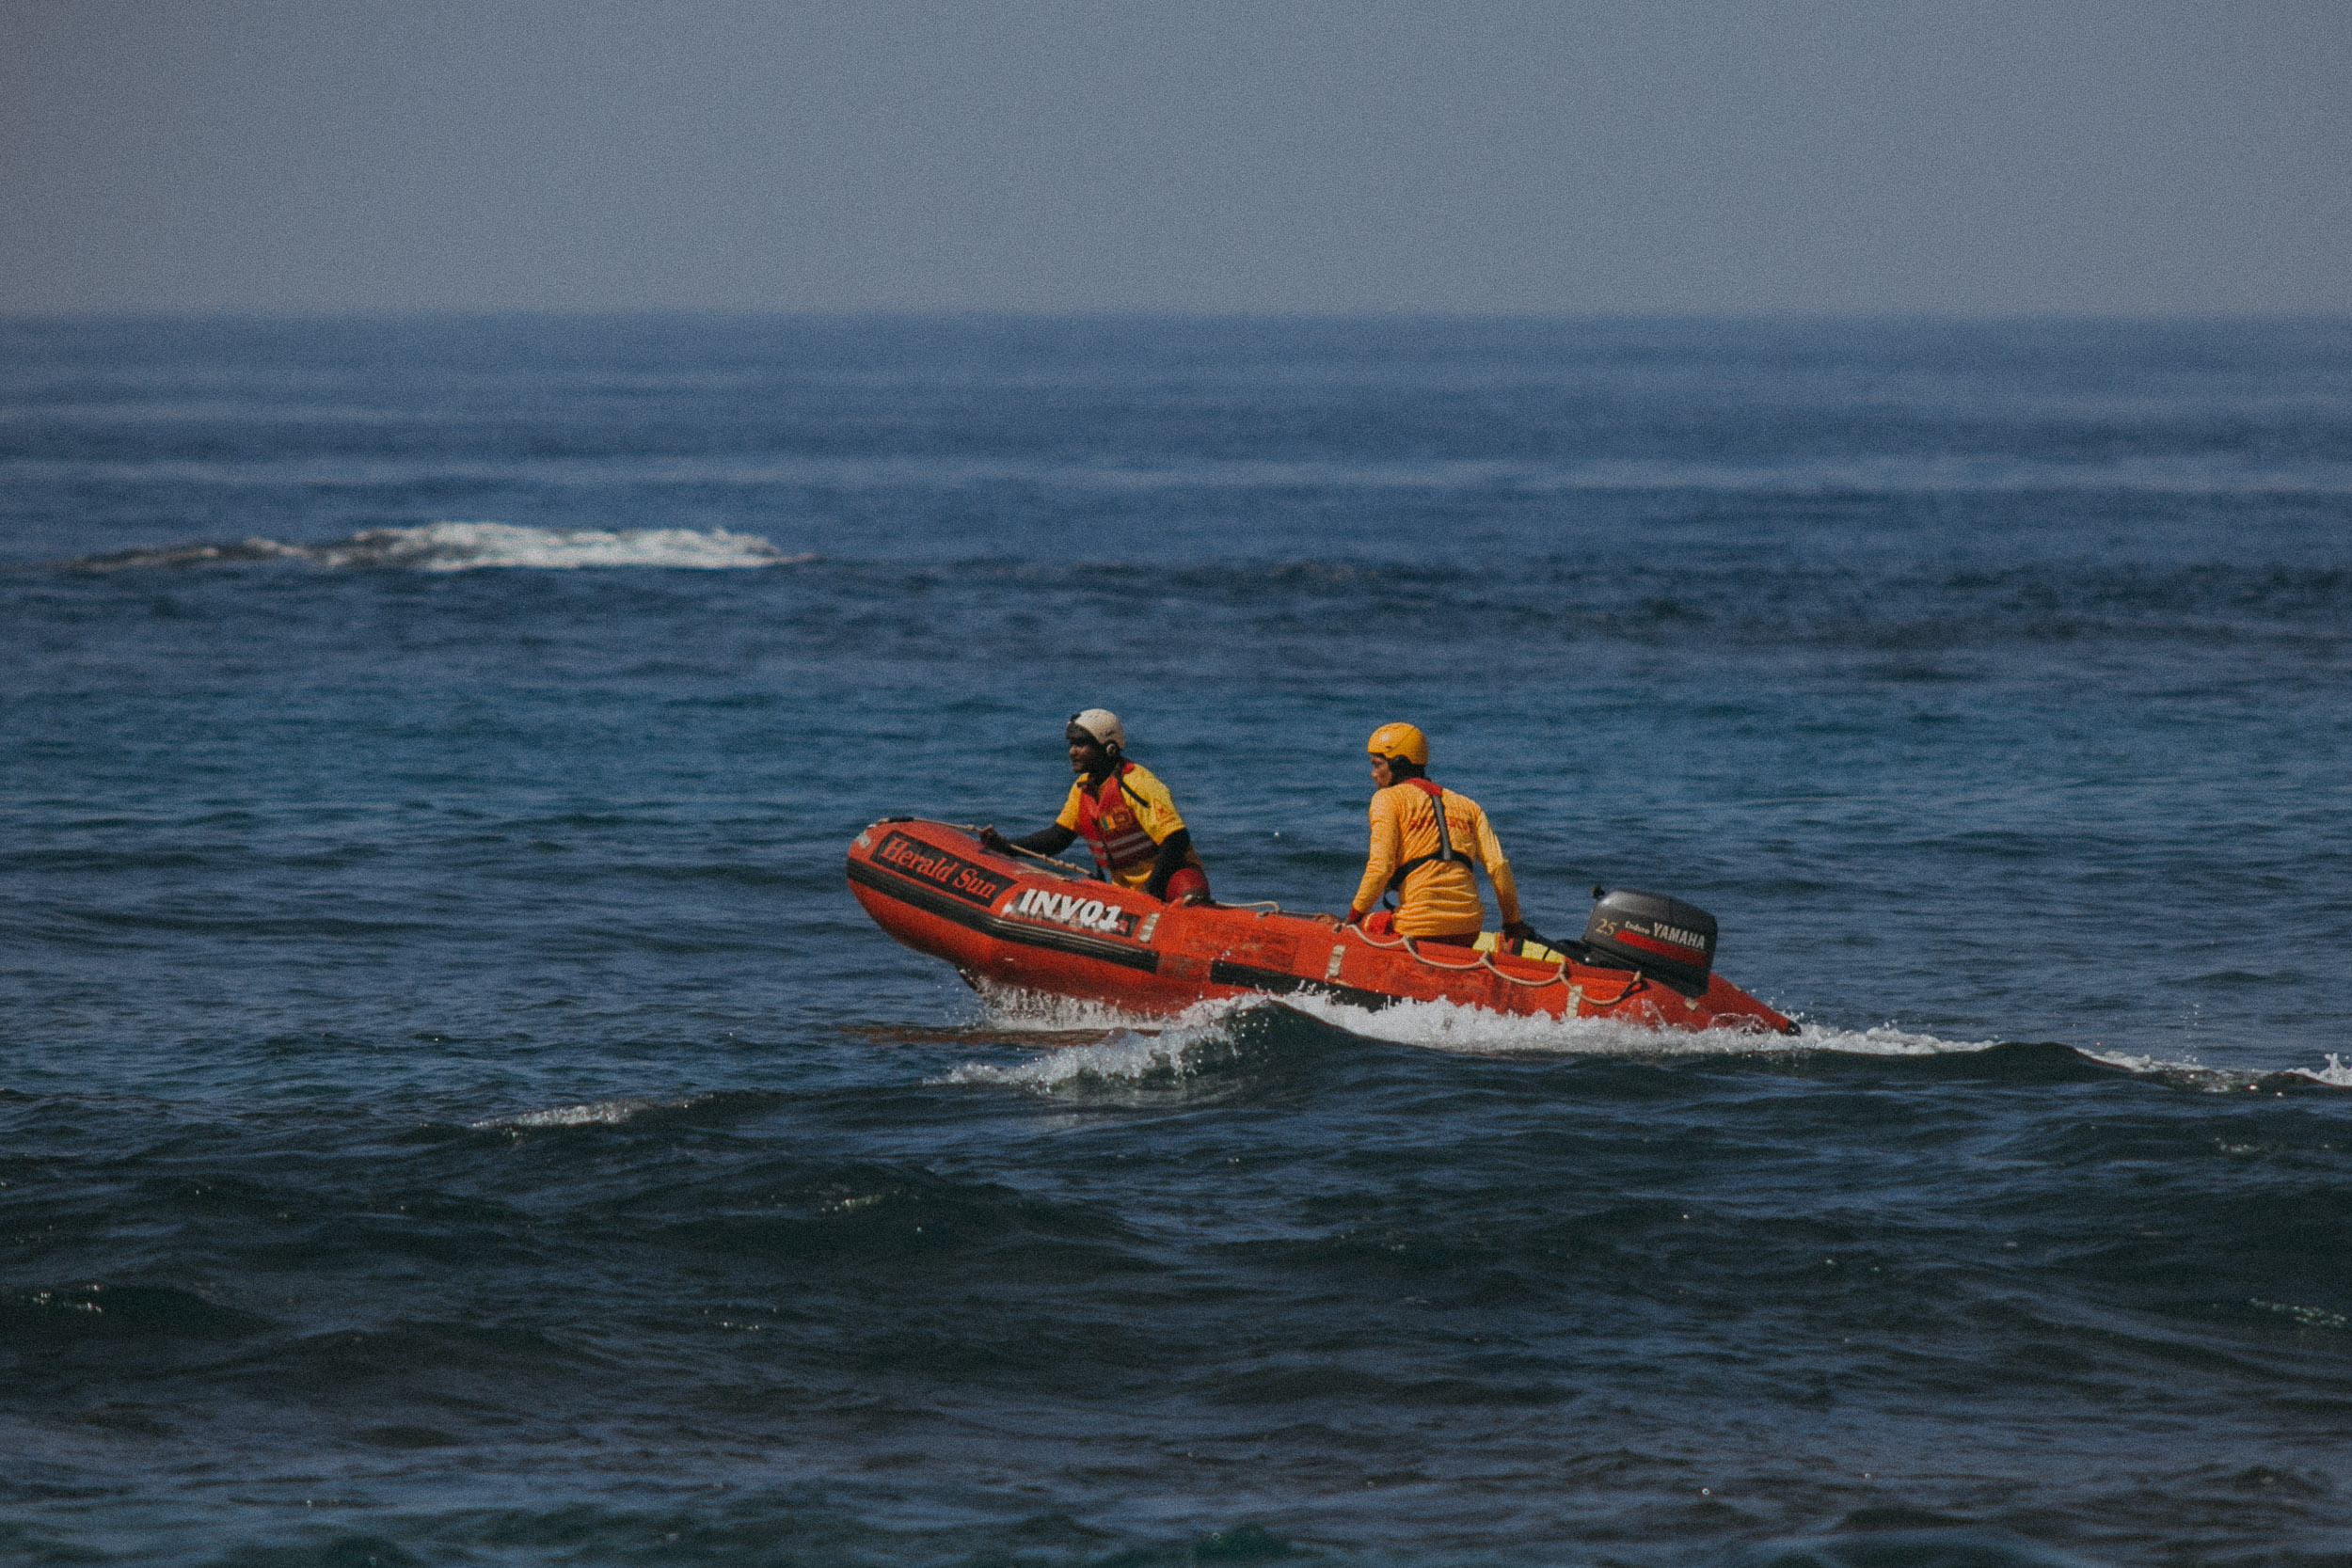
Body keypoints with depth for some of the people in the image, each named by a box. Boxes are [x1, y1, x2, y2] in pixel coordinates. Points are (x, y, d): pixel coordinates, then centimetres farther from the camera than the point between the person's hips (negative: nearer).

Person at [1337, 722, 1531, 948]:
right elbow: (1498, 867, 10)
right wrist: (1512, 923, 19)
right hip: (1468, 933, 6)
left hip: (1422, 927, -6)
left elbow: (1381, 867, -9)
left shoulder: (1388, 799, 2)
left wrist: (1353, 918, 1)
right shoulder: (1467, 805, 17)